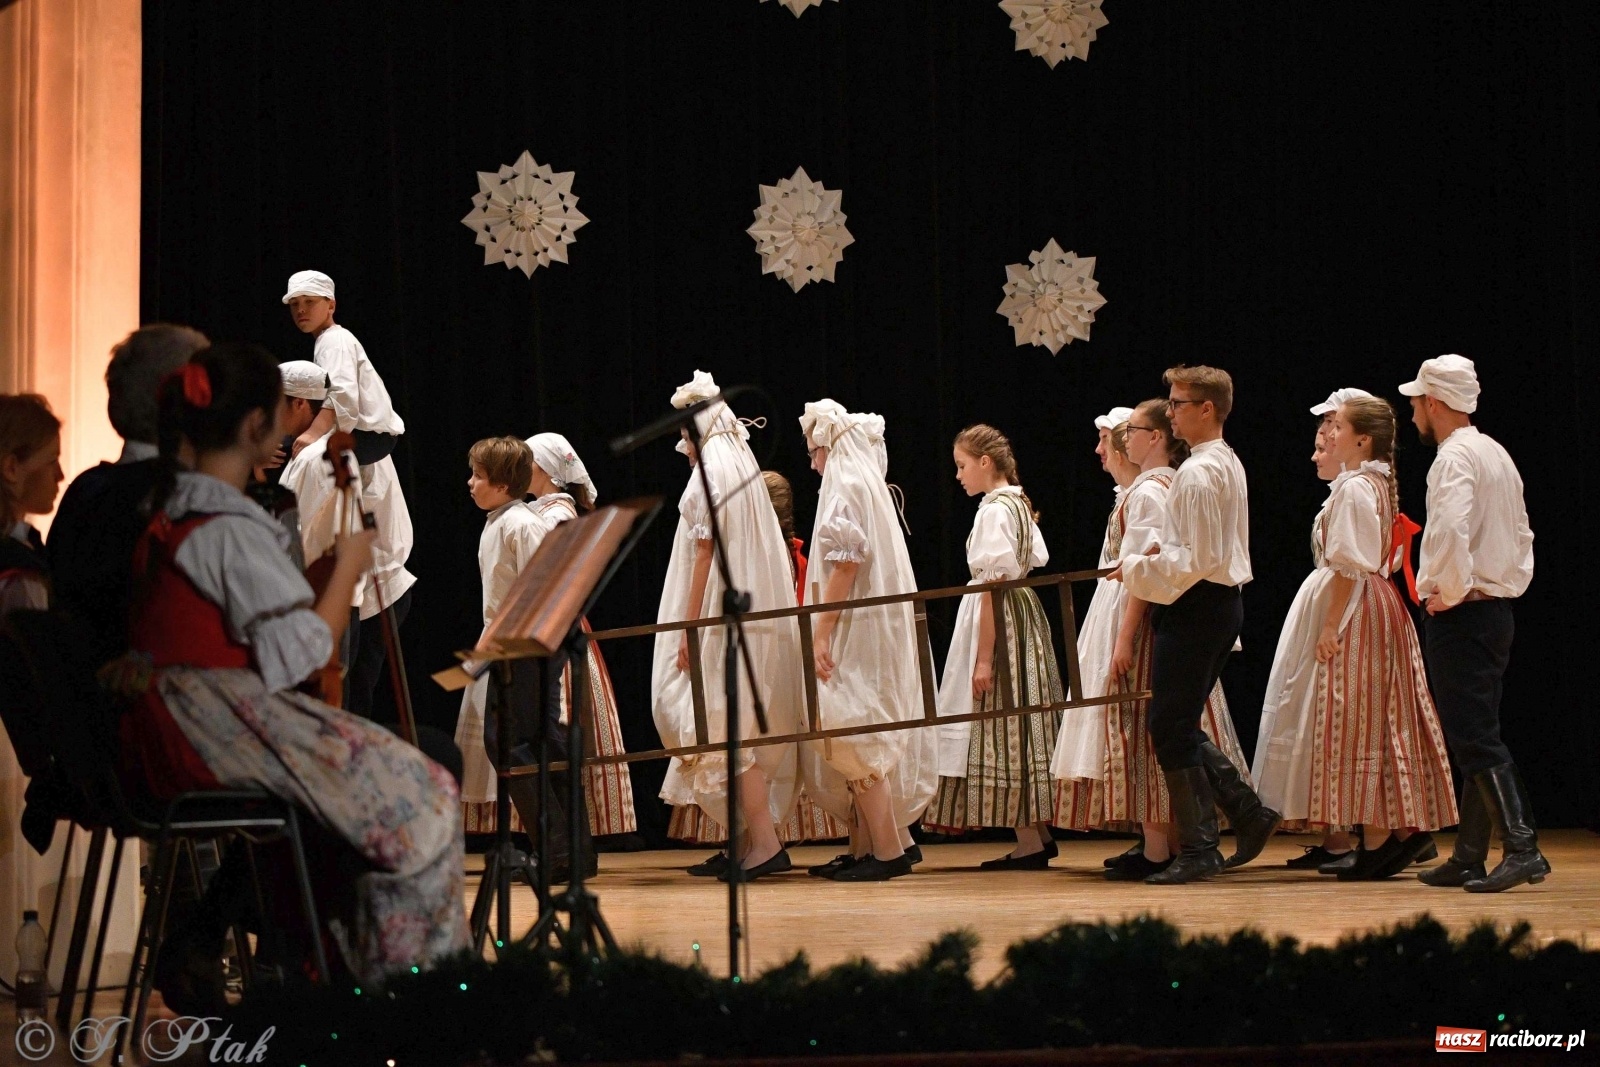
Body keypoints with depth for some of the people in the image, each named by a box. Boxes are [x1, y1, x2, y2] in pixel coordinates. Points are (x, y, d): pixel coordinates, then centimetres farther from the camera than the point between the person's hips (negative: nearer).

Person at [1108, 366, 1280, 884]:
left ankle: (1198, 850, -2)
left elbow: (1197, 560, -21)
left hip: (1195, 606, -10)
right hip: (1222, 602, 10)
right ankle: (1249, 812, 14)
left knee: (1171, 726, -4)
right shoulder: (1229, 463, 15)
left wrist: (1136, 569, -10)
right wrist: (1162, 549, 10)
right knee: (1180, 725, 14)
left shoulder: (1197, 472, -17)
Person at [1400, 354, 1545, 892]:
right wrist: (1511, 583, 13)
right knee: (1475, 736, 11)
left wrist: (1449, 591, -19)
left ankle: (1523, 847, -16)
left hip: (1462, 613, -10)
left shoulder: (1455, 456, -14)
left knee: (1476, 737, -11)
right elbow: (1522, 537, 22)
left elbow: (1450, 531, -31)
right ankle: (1468, 857, 14)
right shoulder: (1496, 453, 18)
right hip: (1496, 608, 10)